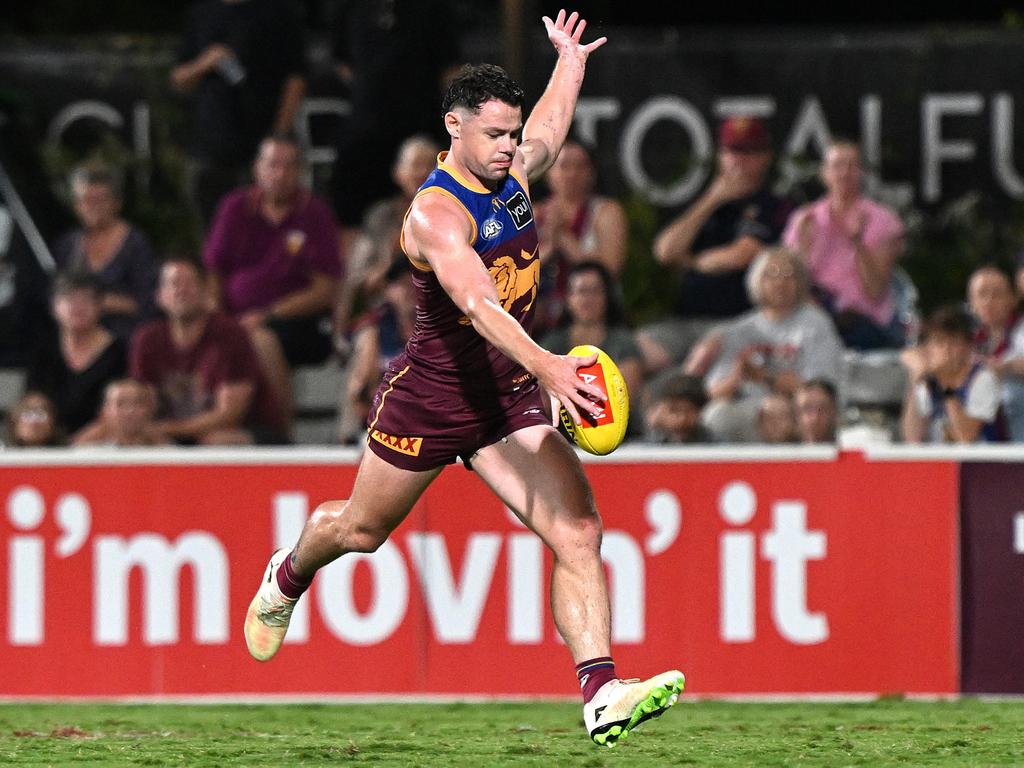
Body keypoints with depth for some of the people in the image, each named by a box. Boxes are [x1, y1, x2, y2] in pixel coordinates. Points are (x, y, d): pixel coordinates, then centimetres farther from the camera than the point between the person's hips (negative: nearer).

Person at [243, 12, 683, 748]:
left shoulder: (512, 175, 1)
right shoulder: (437, 213, -23)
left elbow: (551, 123, 26)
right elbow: (477, 305, -40)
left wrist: (571, 58, 43)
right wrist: (545, 365, -54)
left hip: (509, 400, 6)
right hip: (430, 396, -5)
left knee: (578, 529, -15)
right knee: (362, 528, 18)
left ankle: (602, 694, -23)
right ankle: (289, 575, 54)